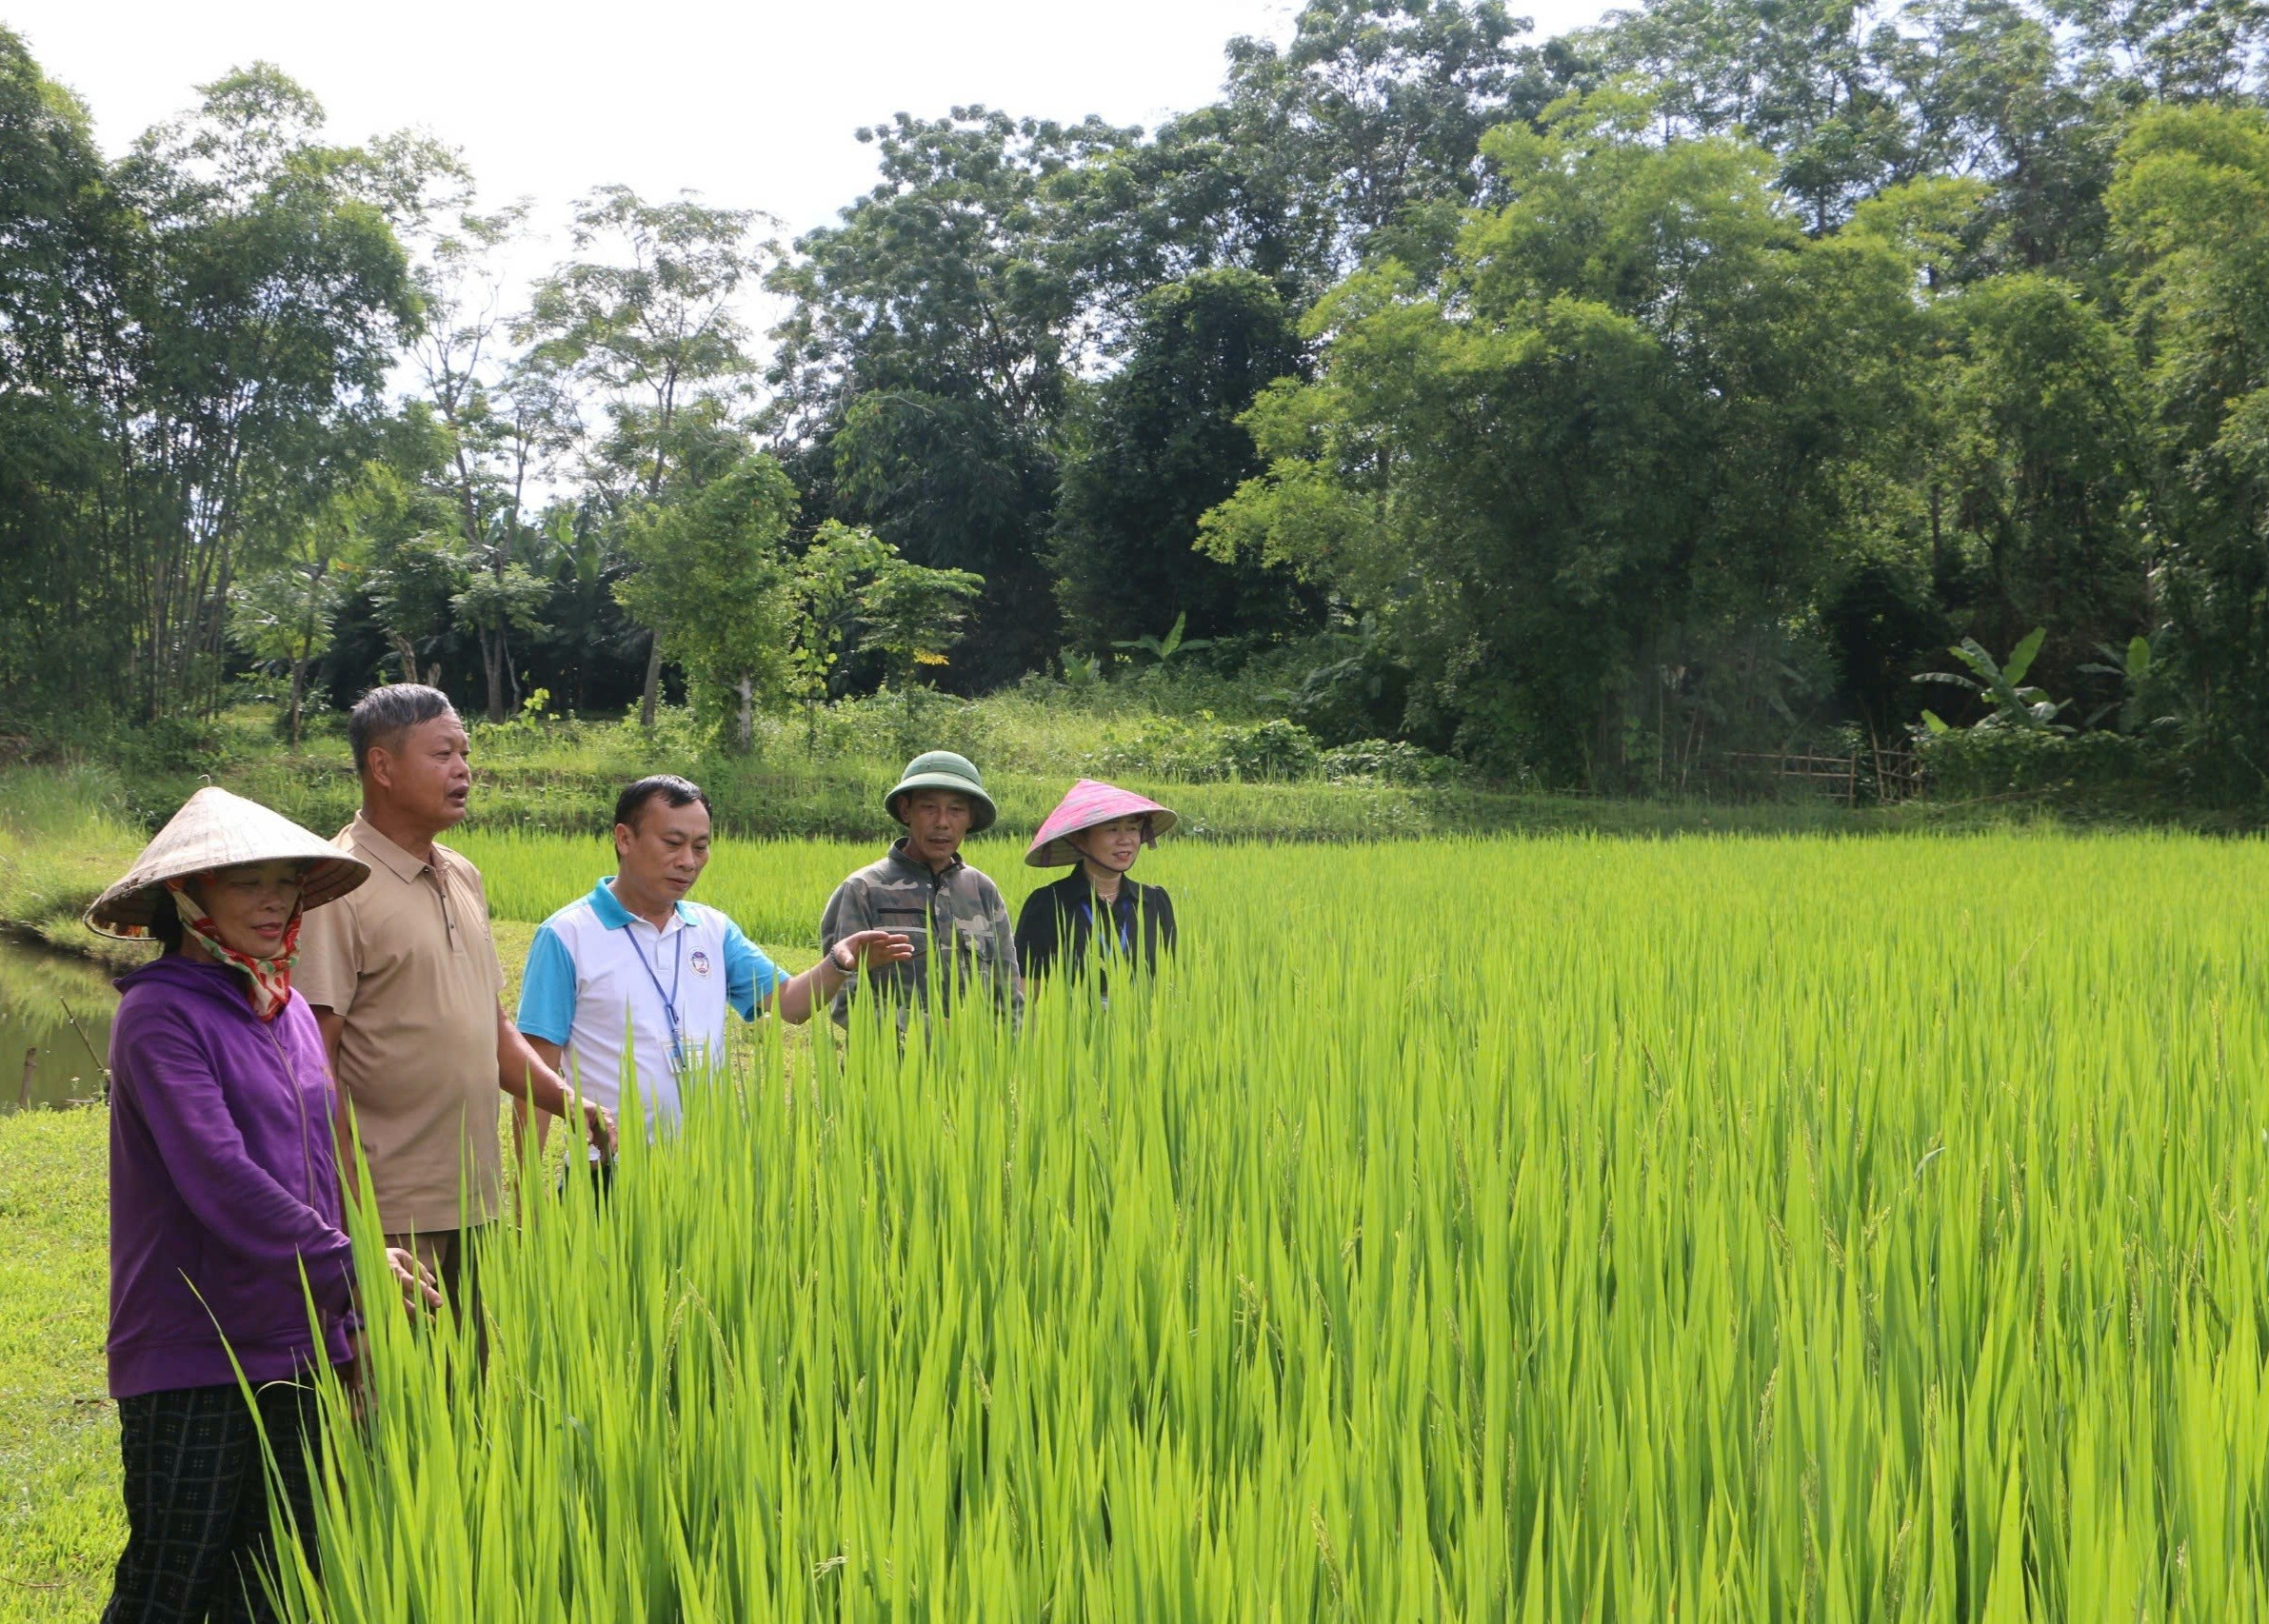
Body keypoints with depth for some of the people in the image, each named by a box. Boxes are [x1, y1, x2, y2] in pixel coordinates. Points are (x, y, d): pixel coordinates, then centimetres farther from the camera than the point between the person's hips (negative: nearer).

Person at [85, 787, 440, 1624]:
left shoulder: (290, 1013, 12)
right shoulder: (159, 1014, -11)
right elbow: (218, 1177, -20)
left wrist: (344, 1326, 16)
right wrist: (349, 1265, -20)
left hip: (298, 1347, 7)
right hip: (195, 1356, -7)